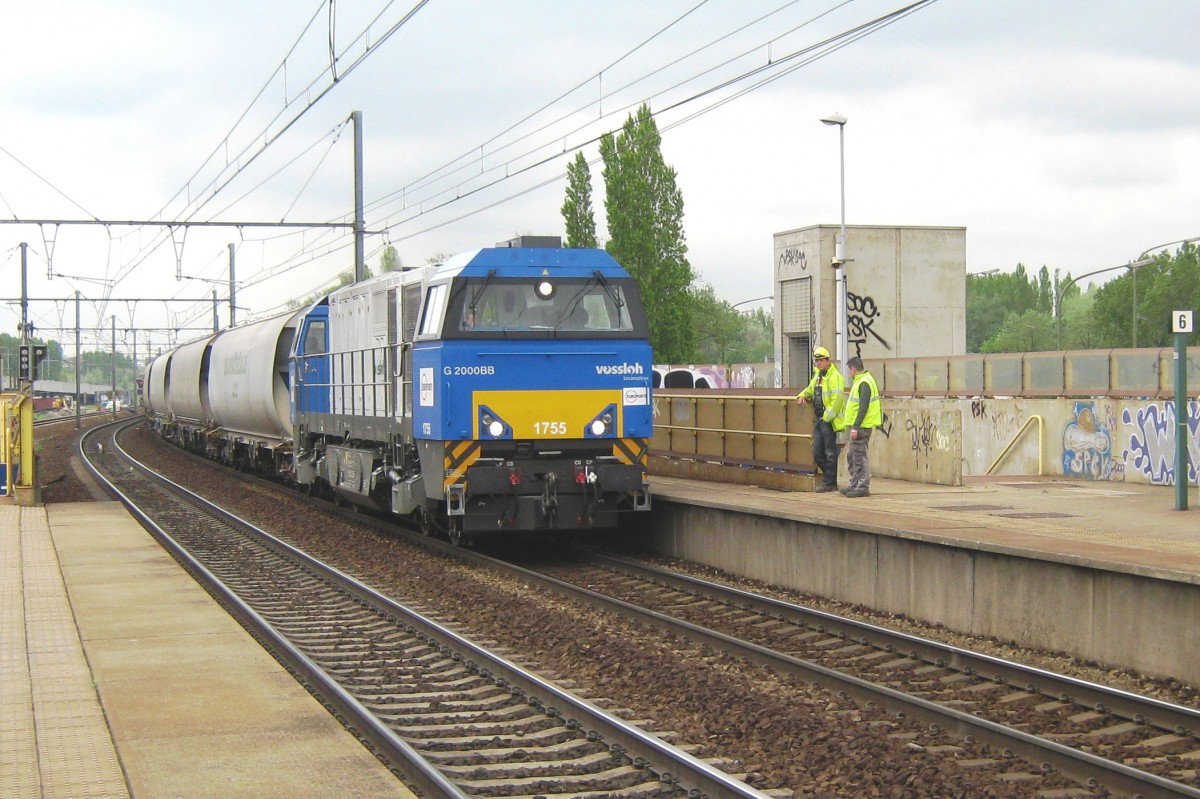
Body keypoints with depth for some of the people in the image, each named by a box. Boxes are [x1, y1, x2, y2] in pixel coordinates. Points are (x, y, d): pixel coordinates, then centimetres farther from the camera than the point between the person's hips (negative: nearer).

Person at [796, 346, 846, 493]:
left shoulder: (834, 376, -12)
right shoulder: (817, 376, 18)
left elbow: (838, 398, -20)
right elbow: (810, 389, 34)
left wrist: (827, 417, -19)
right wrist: (802, 396, 11)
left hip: (829, 420, -9)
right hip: (819, 420, 9)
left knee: (830, 453, -3)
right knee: (817, 453, 11)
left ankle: (830, 483, 2)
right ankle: (830, 479, 21)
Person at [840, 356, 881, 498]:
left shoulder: (864, 383, -15)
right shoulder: (860, 381, 17)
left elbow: (863, 408, -22)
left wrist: (855, 427, -24)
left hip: (861, 427, -10)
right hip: (857, 426, 10)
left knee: (859, 457, -7)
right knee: (851, 456, 14)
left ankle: (863, 487, -3)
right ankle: (854, 485, 20)